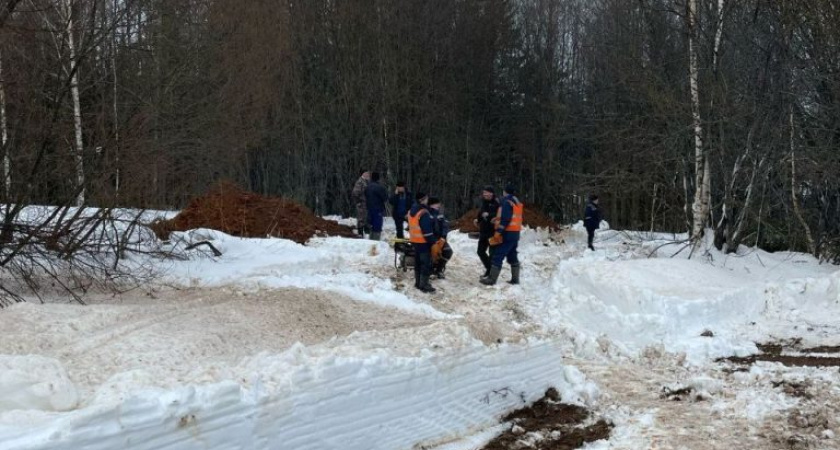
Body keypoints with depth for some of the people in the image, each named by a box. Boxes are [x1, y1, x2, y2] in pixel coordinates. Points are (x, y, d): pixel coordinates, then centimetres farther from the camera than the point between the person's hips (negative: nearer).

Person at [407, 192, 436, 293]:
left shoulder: (411, 211, 7)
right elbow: (427, 230, -23)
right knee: (426, 263, -2)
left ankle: (418, 282, 25)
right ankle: (424, 285, -2)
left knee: (418, 262, 18)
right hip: (423, 242, -9)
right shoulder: (423, 213, -22)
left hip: (414, 240, 9)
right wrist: (432, 242, -17)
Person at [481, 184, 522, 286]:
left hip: (507, 233, -9)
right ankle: (515, 279, 16)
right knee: (512, 256, 15)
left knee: (498, 256, -8)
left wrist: (498, 231, -22)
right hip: (515, 233, 9)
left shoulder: (507, 201, -13)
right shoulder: (517, 202, 16)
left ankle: (492, 279, -10)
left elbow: (505, 219, -21)